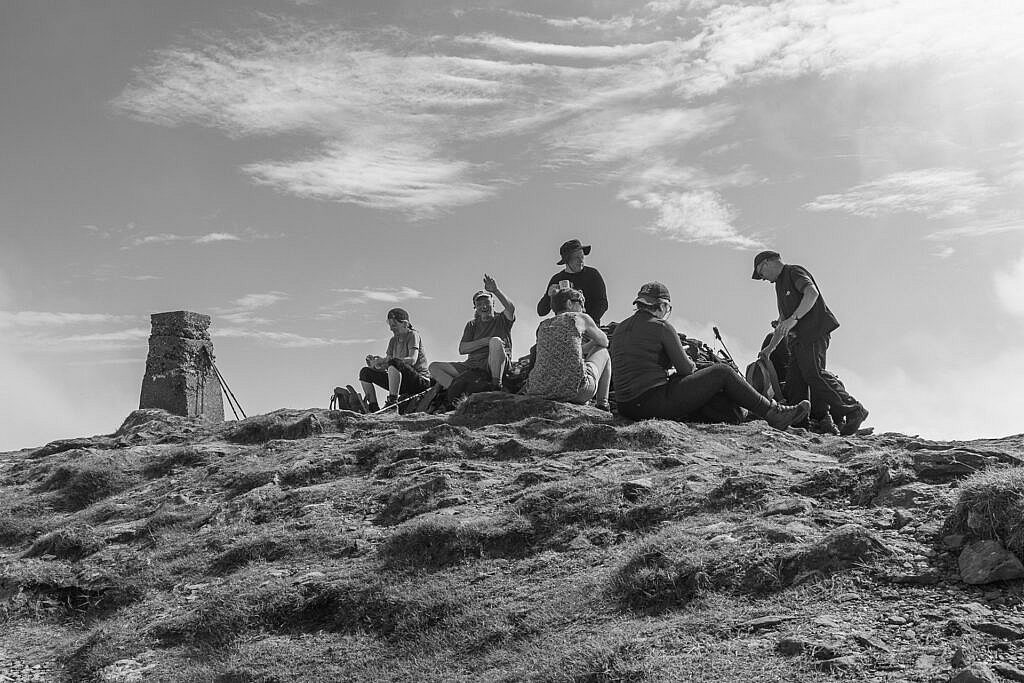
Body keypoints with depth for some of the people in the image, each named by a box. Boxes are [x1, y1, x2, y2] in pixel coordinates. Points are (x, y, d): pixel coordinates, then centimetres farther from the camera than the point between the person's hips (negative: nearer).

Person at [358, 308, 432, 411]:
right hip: (402, 384, 8)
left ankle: (392, 401, -35)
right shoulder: (393, 340, 15)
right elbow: (385, 367, 8)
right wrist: (375, 362, -15)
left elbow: (412, 360, -25)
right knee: (365, 372, 2)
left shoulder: (412, 335, -7)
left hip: (420, 381, -8)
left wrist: (385, 360, -31)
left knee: (394, 363, -36)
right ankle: (373, 408, -7)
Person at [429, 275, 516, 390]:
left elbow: (511, 308, -12)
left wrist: (496, 290, -22)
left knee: (495, 341, -34)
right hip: (472, 365, 4)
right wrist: (485, 341, -8)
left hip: (494, 365, -4)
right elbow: (462, 349, 6)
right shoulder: (472, 325, 21)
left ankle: (496, 387, -28)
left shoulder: (501, 319, 13)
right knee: (433, 367, -9)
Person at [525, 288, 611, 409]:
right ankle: (602, 404, 23)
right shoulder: (580, 318, 9)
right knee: (602, 351, 26)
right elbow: (604, 342, 27)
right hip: (575, 391, -5)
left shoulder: (543, 325, 22)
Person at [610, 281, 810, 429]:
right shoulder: (660, 326, -8)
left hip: (626, 407, 8)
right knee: (722, 372, 3)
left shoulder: (620, 328, 14)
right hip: (657, 404, -8)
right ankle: (773, 412, 10)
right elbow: (686, 367, -4)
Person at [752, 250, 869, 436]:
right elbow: (782, 323, 34)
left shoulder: (794, 272, 2)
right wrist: (769, 348, 31)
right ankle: (821, 419, -8)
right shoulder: (780, 284, 30)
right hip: (798, 338, 10)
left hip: (814, 331, -10)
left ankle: (853, 411, -16)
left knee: (813, 373, -21)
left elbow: (812, 293, -19)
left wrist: (794, 318, -27)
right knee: (795, 379, -2)